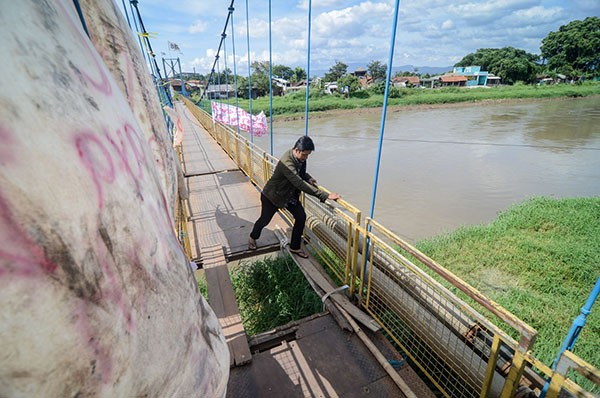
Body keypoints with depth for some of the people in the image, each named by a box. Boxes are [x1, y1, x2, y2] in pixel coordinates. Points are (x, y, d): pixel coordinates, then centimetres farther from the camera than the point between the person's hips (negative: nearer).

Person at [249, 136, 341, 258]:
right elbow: (300, 184, -47)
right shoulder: (286, 163, -39)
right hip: (273, 196, -7)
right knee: (265, 220, 13)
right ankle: (253, 237, 46)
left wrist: (309, 178, -15)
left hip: (290, 194, 7)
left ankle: (295, 247, 18)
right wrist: (325, 195, -49)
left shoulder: (300, 157, -13)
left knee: (301, 217, -1)